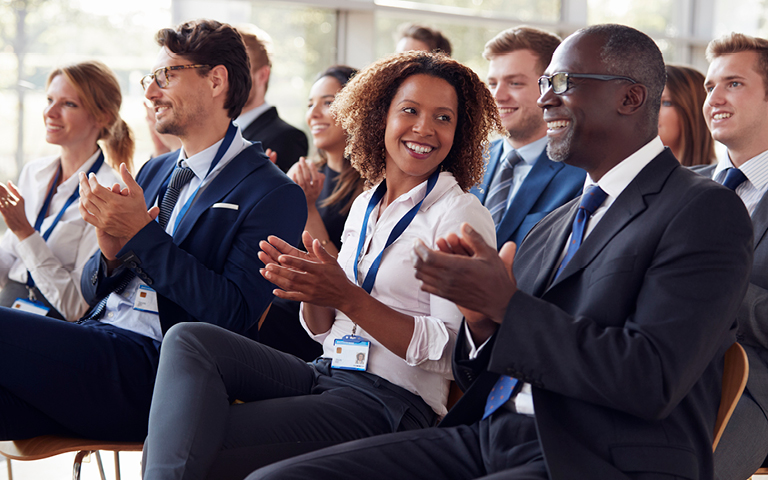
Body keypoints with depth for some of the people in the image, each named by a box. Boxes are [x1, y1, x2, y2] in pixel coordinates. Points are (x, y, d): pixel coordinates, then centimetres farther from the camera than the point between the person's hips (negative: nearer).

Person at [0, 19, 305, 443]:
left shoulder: (273, 195, -2)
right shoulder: (154, 172, 23)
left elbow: (236, 316, -13)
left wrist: (142, 236, -13)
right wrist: (111, 252, -3)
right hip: (93, 343, 7)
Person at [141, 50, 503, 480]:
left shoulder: (463, 215, -6)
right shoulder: (364, 206, 15)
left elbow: (449, 348, -14)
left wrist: (349, 298, -22)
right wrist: (311, 289, -5)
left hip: (392, 401, -7)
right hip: (327, 376, 7)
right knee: (190, 340, -18)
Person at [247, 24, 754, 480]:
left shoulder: (706, 211, -4)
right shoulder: (555, 225, 21)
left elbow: (653, 381, -17)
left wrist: (505, 305, -15)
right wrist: (481, 317, -1)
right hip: (485, 439, 8)